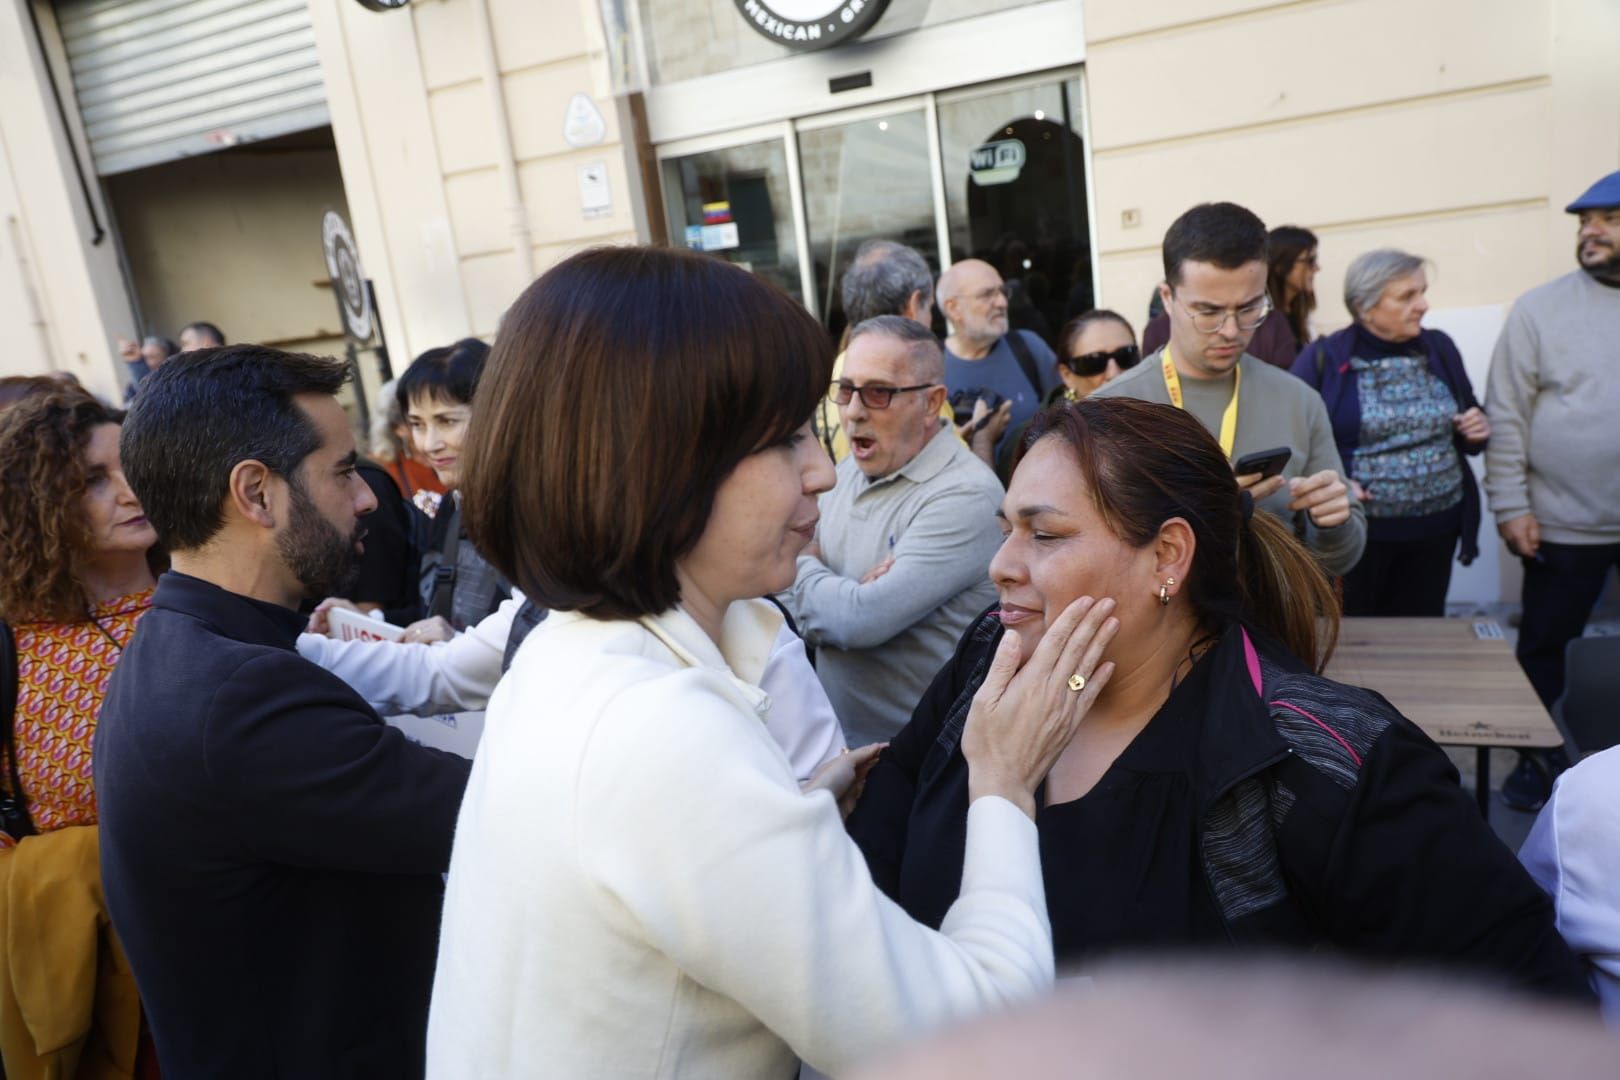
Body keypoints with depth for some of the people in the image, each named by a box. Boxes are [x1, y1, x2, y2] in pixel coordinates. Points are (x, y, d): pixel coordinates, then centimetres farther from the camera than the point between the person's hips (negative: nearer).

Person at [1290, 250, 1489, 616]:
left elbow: (1469, 422, 20)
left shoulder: (1440, 349, 8)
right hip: (1357, 533, -4)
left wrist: (1478, 431, -1)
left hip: (1437, 529, 5)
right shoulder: (1322, 360, -7)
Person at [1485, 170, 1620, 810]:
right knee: (1545, 647, 9)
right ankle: (1541, 758, 27)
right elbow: (1505, 415, -5)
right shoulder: (1540, 309, -2)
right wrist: (1510, 505, -10)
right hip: (1565, 523, -2)